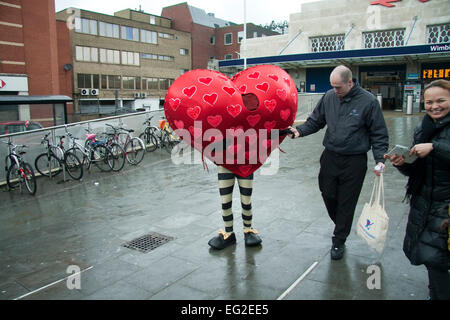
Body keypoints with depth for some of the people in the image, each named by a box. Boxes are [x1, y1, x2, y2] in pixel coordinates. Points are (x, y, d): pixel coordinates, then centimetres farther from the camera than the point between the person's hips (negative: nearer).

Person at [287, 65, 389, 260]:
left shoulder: (368, 101, -9)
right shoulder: (329, 97, 2)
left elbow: (379, 134, -3)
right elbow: (316, 121, 11)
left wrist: (380, 159, -14)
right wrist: (300, 131, -8)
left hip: (354, 161, -3)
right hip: (330, 157, 4)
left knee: (346, 203, 6)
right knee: (328, 195, 10)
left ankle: (339, 240, 24)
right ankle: (341, 226, 40)